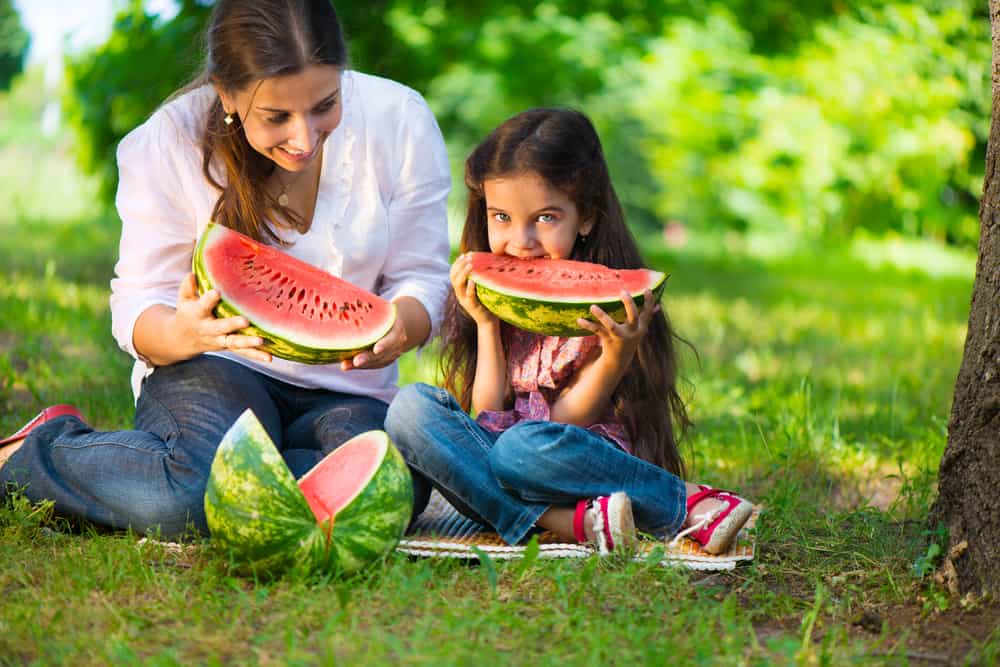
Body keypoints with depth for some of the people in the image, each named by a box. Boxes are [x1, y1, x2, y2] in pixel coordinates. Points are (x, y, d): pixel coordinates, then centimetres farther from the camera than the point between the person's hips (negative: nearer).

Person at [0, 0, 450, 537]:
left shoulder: (399, 119, -9)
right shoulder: (168, 142, -13)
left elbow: (421, 277, -2)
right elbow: (138, 303, -8)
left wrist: (400, 327, -28)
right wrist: (183, 333, -34)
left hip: (348, 388, 2)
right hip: (215, 370, -2)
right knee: (184, 496, -36)